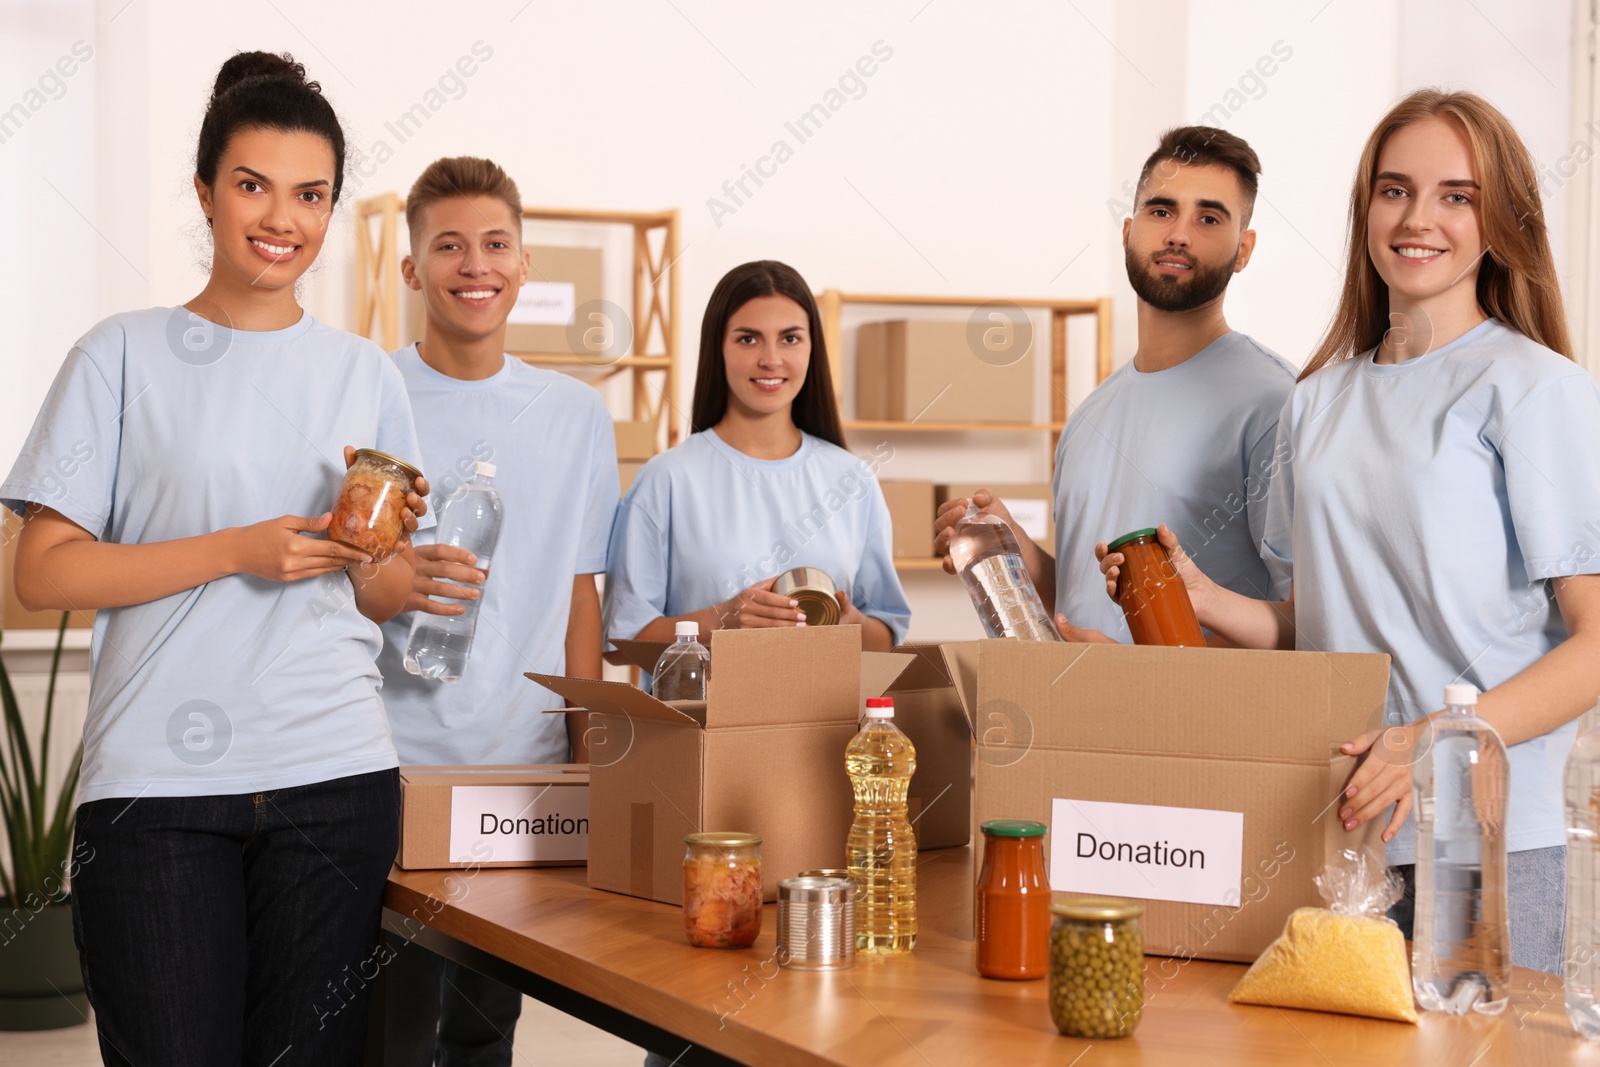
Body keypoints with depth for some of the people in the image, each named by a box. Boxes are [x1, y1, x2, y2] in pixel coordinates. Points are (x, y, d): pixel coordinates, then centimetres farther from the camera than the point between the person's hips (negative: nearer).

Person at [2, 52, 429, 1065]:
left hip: (334, 779, 3)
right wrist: (240, 551, -12)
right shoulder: (125, 356, 2)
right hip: (158, 781, -3)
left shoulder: (365, 372, 13)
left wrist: (382, 546, -5)